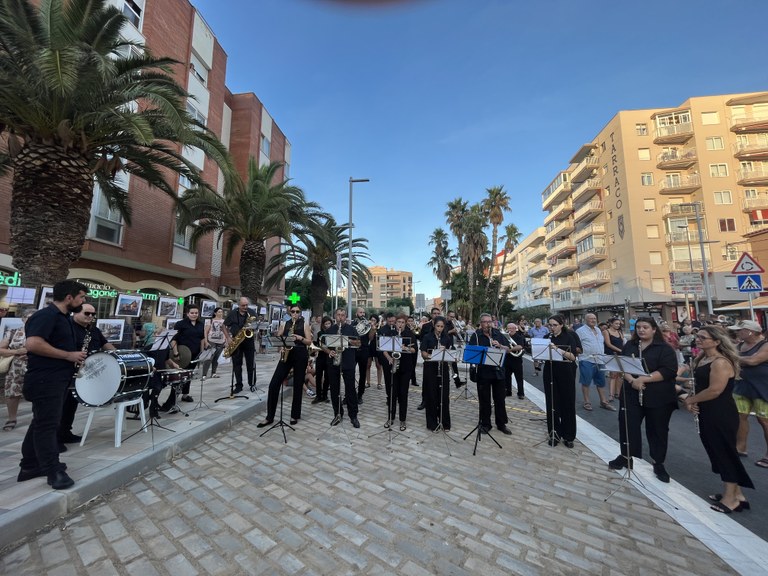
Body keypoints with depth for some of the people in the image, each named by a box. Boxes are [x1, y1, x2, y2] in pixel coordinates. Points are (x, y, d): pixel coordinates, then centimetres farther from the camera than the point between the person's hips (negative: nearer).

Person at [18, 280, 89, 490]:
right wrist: (68, 355, -21)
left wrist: (76, 356, 9)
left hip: (57, 379, 10)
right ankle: (54, 472, 4)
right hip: (45, 380, -10)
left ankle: (30, 466, 29)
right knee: (47, 425, -3)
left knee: (41, 423, 17)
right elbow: (33, 344, -28)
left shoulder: (63, 317, 14)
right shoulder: (46, 315, -17)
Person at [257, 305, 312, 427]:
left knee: (298, 385, 3)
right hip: (286, 354, 3)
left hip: (301, 355, -3)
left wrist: (300, 338, -18)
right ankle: (269, 417, 7)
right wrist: (281, 348, -8)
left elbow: (309, 342, -3)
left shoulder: (305, 325, 3)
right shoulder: (284, 324, 11)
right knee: (274, 384, -4)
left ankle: (295, 415, 18)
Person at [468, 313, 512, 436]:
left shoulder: (498, 334, 5)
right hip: (483, 372, -3)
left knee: (500, 398, 13)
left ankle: (501, 424, 29)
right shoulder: (476, 336, -5)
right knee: (484, 400, 9)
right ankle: (485, 424, 24)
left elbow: (508, 349, 6)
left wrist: (499, 345, -13)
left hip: (498, 371, 3)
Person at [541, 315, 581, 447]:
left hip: (565, 374, -2)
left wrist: (558, 350, -28)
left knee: (567, 404, 6)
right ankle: (554, 434, 19)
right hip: (550, 373, 2)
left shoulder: (569, 337, -4)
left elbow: (573, 357, -15)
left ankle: (568, 436, 20)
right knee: (552, 404, 6)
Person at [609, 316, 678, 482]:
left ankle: (658, 464, 28)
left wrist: (644, 379, -23)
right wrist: (632, 380, -16)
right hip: (632, 395, 3)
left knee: (657, 430, 11)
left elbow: (668, 371, -15)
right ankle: (626, 457, 23)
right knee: (627, 426, 6)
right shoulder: (629, 346, 6)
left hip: (658, 397, -2)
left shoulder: (665, 348, -5)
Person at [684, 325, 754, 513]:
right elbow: (699, 383, 14)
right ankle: (736, 493, 31)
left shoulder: (721, 362, -20)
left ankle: (731, 499, 18)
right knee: (718, 453, 17)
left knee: (725, 453, 4)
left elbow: (715, 390, -22)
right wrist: (691, 401, -1)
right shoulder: (702, 358, 8)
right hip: (707, 414, 9)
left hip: (721, 415, -9)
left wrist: (690, 400, -8)